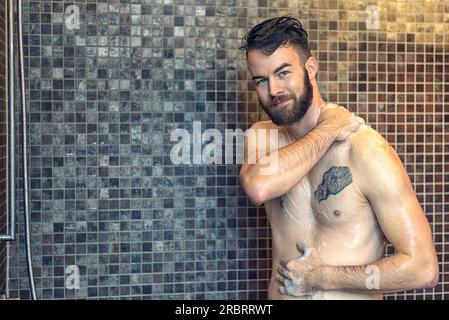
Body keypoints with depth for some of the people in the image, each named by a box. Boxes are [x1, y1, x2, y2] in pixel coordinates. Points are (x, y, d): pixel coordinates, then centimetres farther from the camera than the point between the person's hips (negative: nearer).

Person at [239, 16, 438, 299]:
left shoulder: (368, 151, -18)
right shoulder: (261, 136, -2)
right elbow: (258, 188, -25)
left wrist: (321, 277, -15)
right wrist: (329, 130, -18)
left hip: (352, 293, -4)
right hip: (279, 292, 4)